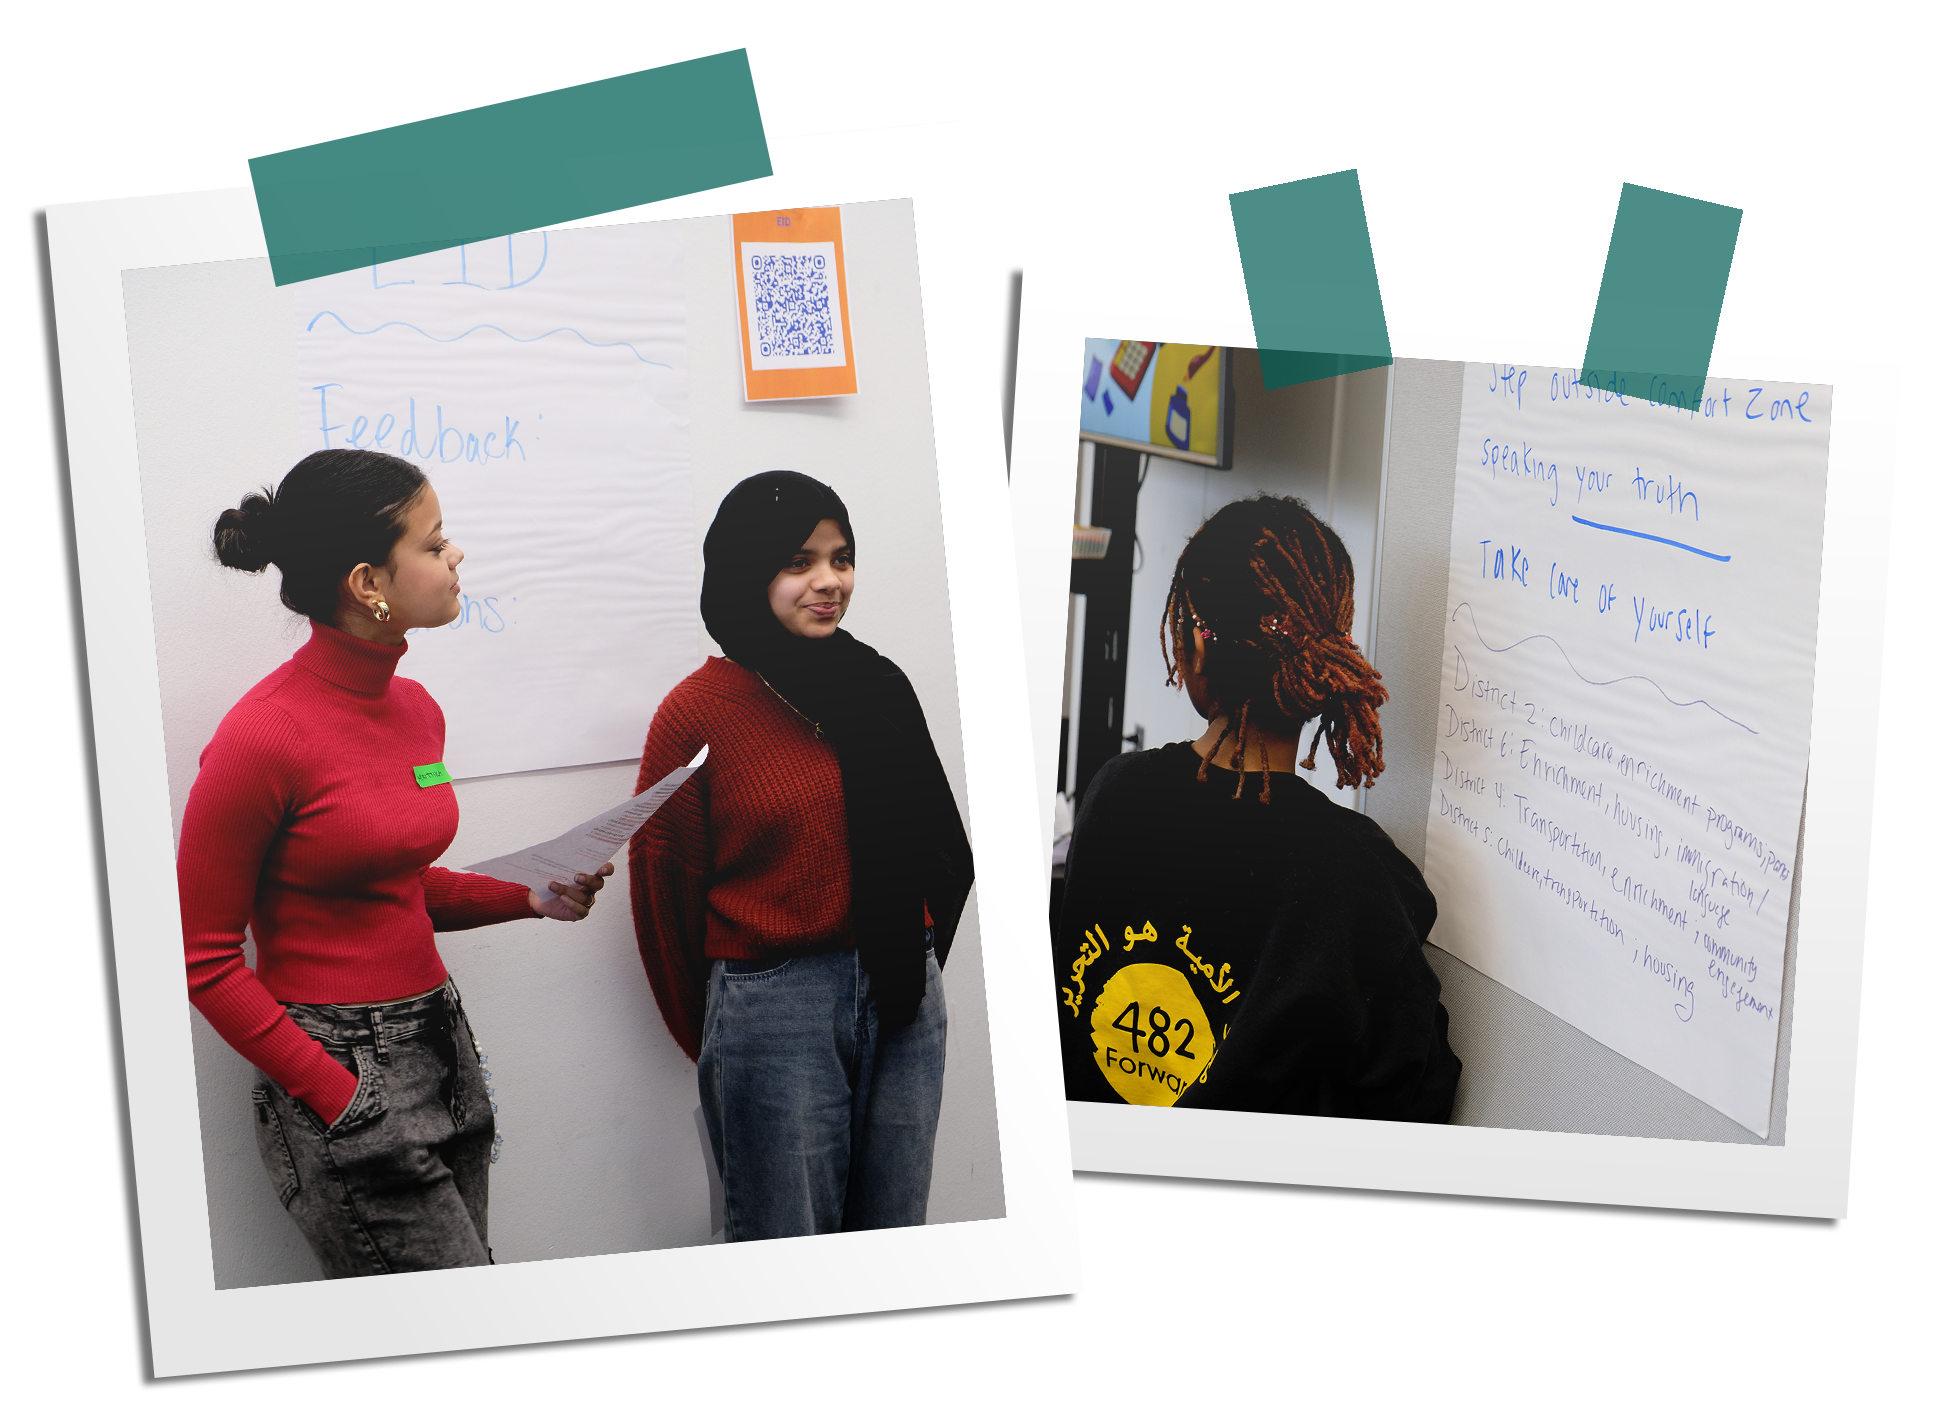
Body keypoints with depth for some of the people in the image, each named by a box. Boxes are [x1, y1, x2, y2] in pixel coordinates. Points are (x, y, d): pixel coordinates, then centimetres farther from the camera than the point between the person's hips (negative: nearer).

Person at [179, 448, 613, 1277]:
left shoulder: (415, 709, 7)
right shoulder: (264, 737, -17)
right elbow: (204, 959, -11)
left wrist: (530, 897, 5)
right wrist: (336, 1096, -13)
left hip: (442, 1049, 8)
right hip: (339, 1069, -8)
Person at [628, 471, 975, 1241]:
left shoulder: (880, 688, 6)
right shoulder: (697, 711, -6)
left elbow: (938, 849, 13)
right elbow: (665, 888, -1)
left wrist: (910, 972, 12)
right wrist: (710, 1038, 6)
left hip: (904, 1001, 5)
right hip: (770, 1001, -4)